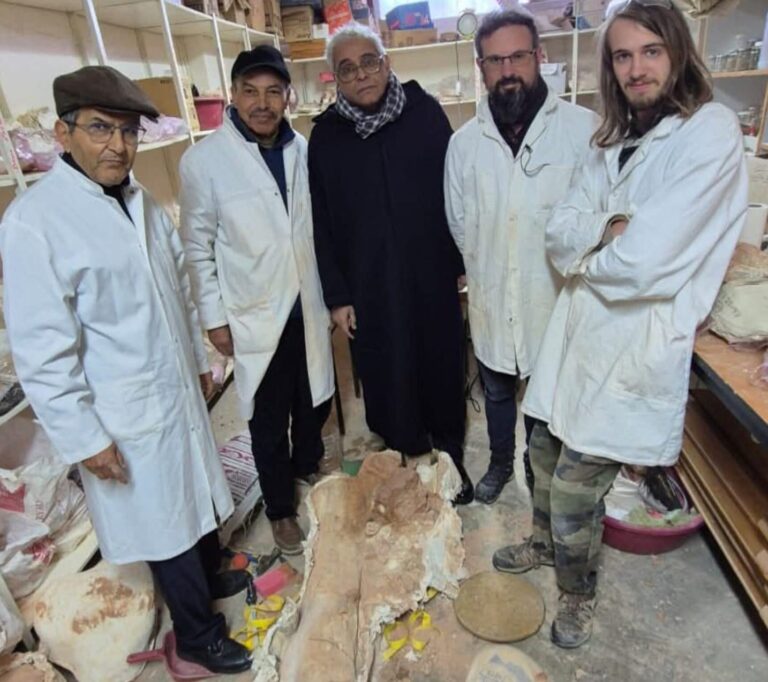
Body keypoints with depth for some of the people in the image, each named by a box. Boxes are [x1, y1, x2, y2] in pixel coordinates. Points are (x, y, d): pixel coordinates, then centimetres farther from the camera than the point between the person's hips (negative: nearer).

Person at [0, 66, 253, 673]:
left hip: (179, 390, 7)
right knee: (164, 524, 11)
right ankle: (197, 633, 35)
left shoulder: (144, 203, 3)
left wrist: (199, 362, 16)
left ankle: (212, 575, 52)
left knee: (198, 494, 24)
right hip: (123, 416, -6)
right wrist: (83, 438, -16)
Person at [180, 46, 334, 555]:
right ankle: (280, 508, 33)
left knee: (316, 401, 19)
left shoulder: (305, 151, -1)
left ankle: (308, 465, 49)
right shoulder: (204, 160, -11)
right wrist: (214, 317, -6)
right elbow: (198, 247, -6)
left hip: (310, 308, 4)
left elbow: (323, 229, 7)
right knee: (268, 422, 10)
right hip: (255, 316, -3)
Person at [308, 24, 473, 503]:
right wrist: (337, 295, -1)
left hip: (433, 280, 0)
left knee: (443, 373, 12)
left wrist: (464, 263, 1)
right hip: (370, 289, 0)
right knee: (389, 385, 9)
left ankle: (451, 462, 35)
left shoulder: (425, 112, -1)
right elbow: (322, 224, 2)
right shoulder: (326, 135, 1)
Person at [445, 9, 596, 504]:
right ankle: (501, 463, 48)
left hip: (555, 300, -3)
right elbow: (459, 224, 5)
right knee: (497, 392, 22)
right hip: (492, 301, 3)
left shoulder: (584, 128, -13)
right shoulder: (464, 141, 0)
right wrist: (487, 271, 2)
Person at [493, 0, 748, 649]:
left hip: (636, 345, -7)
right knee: (546, 450, 19)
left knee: (577, 483, 1)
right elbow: (559, 233, 3)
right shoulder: (614, 142, 13)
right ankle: (546, 542, 48)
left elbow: (645, 261, -21)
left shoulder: (712, 132, -12)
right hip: (580, 329, 7)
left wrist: (586, 256, -3)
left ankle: (579, 591, 31)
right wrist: (608, 228, -17)